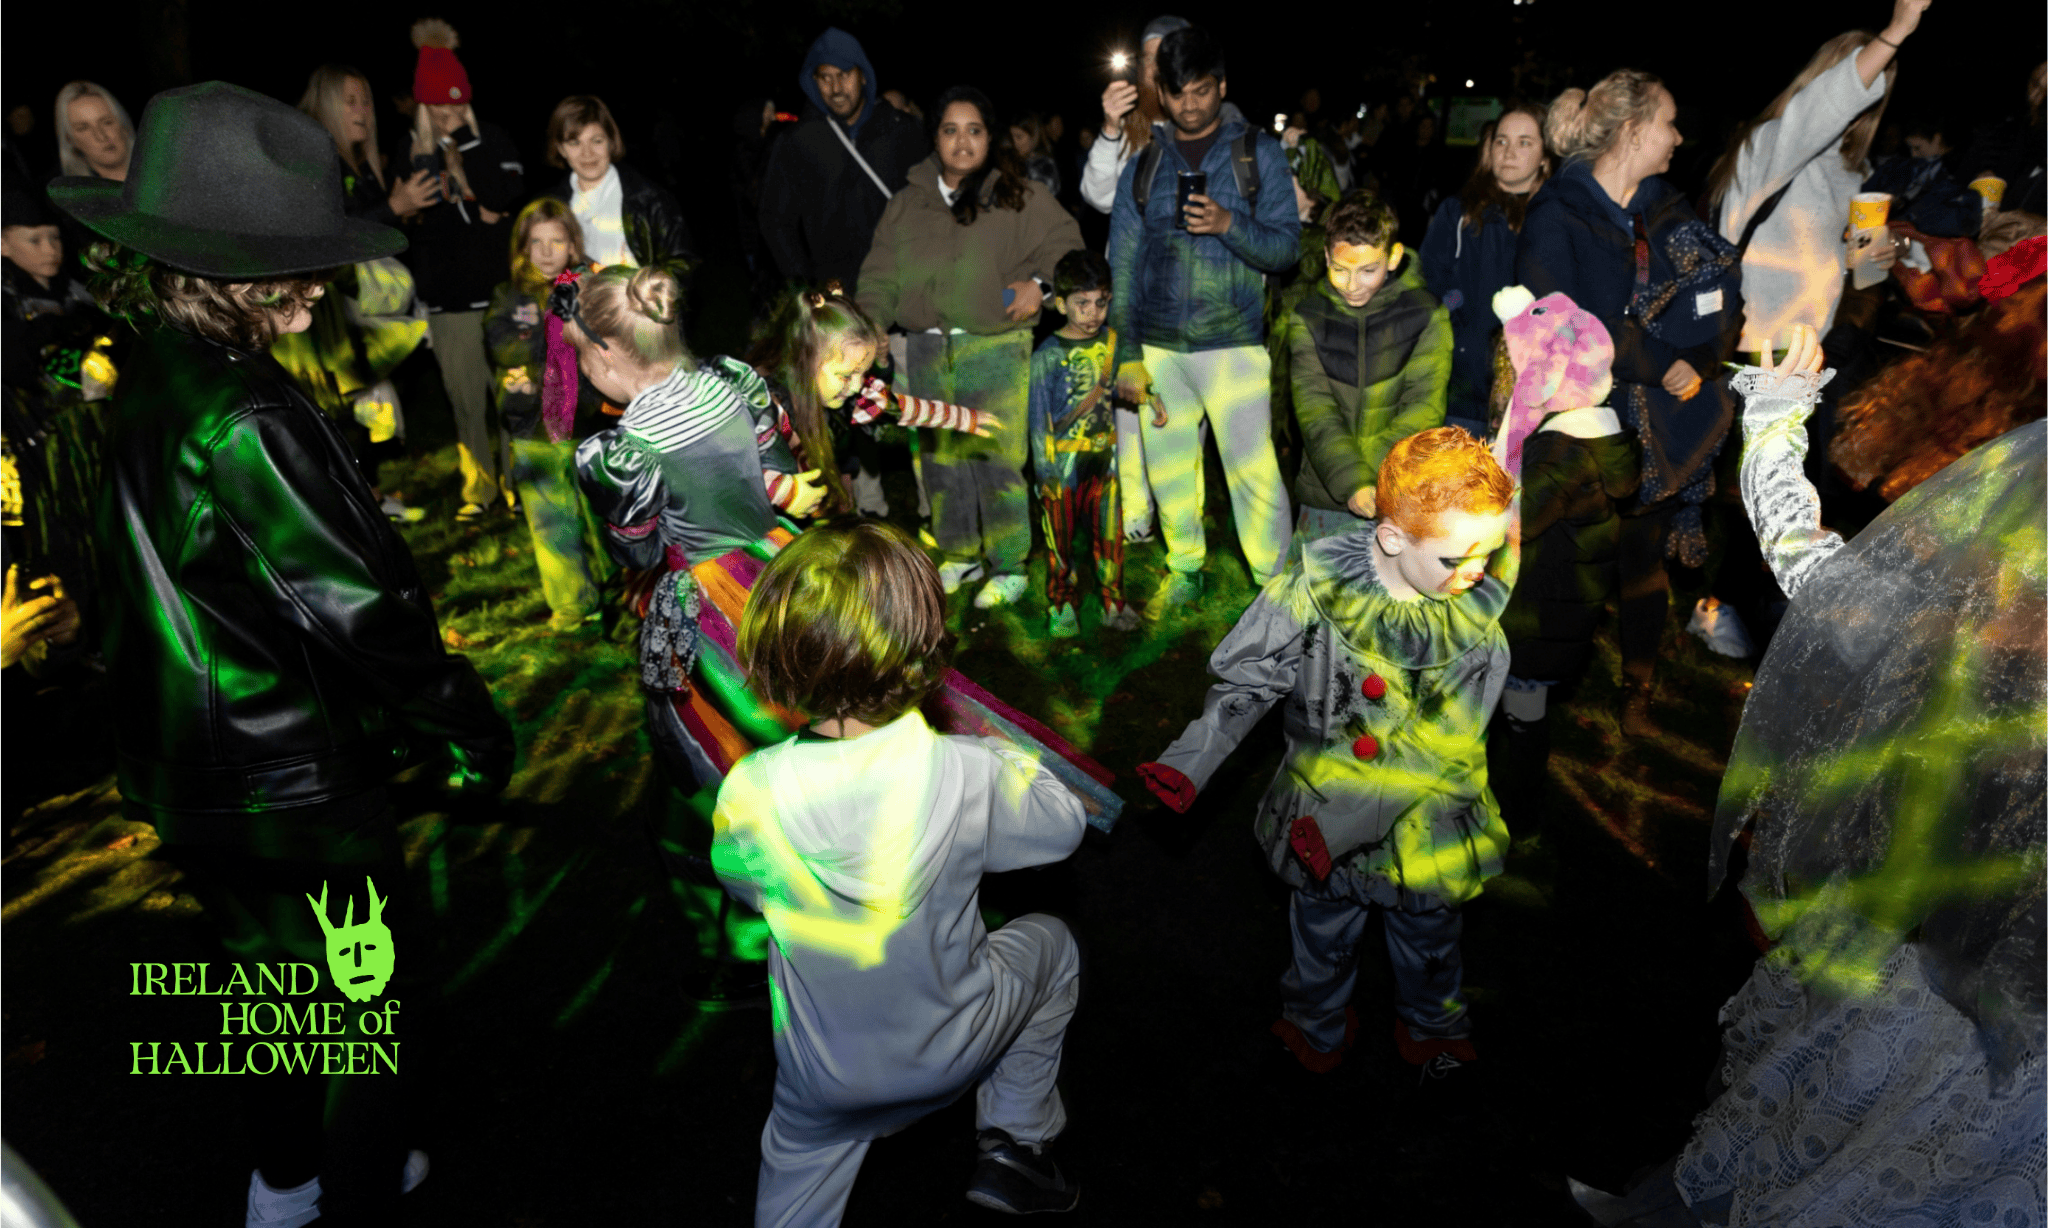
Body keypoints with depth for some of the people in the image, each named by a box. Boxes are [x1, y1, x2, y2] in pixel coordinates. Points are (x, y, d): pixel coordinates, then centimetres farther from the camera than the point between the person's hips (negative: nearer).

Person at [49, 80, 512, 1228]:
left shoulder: (148, 381, 2)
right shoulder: (242, 416, -28)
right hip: (294, 787, -10)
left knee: (279, 970, 28)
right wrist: (474, 727, -14)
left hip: (194, 776, 10)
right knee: (388, 1002, 9)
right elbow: (360, 606, -26)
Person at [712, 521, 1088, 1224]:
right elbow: (1066, 824, -7)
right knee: (1049, 942, 25)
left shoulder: (746, 792, -23)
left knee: (798, 1166, 31)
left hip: (820, 1076, 2)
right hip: (951, 1052, -1)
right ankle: (1015, 1147, 31)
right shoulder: (968, 774, -28)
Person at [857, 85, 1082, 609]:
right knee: (942, 457, 9)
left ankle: (1009, 566, 4)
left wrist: (1039, 284, -12)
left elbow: (1065, 243, 4)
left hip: (996, 347, -4)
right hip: (927, 349, 4)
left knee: (996, 457, -8)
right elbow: (880, 276, 14)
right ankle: (959, 555, 24)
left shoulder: (1020, 198, 2)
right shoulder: (907, 204, 14)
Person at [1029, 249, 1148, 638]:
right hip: (1063, 463, -4)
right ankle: (1062, 605, 24)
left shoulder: (1112, 341, 2)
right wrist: (1044, 474, -9)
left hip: (1105, 458, 4)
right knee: (1061, 537, 8)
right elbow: (1039, 420, -9)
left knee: (1111, 534, 9)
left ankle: (1114, 601, 25)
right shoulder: (1048, 356, -11)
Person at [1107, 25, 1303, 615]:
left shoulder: (1256, 151, 5)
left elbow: (1287, 246, -1)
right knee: (1168, 468, 9)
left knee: (1253, 469, -7)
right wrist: (1126, 353, 3)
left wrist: (1229, 223, -19)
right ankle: (1184, 570, 27)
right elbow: (1123, 261, 9)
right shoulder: (1142, 160, 11)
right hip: (1158, 346, 3)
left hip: (1233, 344, -3)